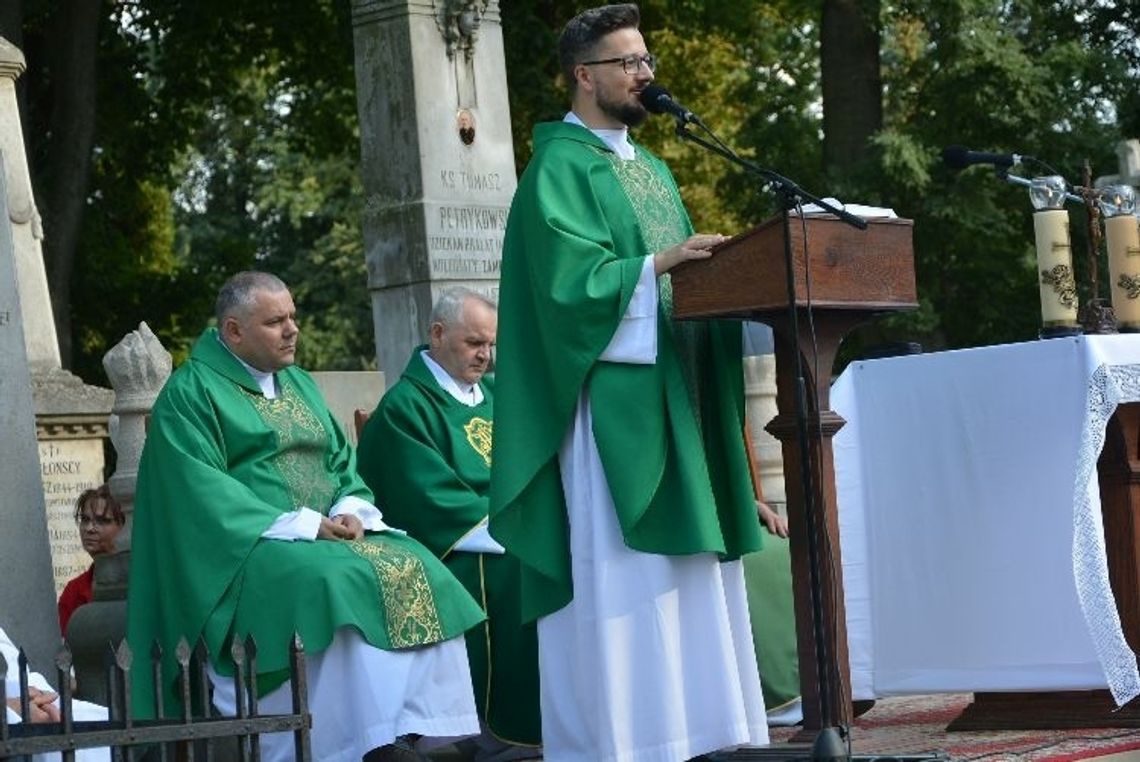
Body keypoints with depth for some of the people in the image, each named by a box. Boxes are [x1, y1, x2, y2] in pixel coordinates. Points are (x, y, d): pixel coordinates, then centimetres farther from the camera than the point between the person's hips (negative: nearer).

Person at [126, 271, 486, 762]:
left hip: (330, 533, 7)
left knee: (415, 571, -18)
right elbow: (203, 490, -13)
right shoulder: (190, 394, -3)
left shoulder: (298, 383, 20)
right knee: (337, 583, -35)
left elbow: (340, 459, 18)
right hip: (251, 545, -7)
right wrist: (301, 524, -18)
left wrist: (351, 509, -6)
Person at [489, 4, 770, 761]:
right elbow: (568, 279, -17)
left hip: (674, 392, 9)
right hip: (612, 399, -9)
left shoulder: (652, 169, 21)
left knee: (683, 572, 7)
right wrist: (655, 267, -23)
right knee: (619, 575, -9)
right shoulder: (560, 167, -6)